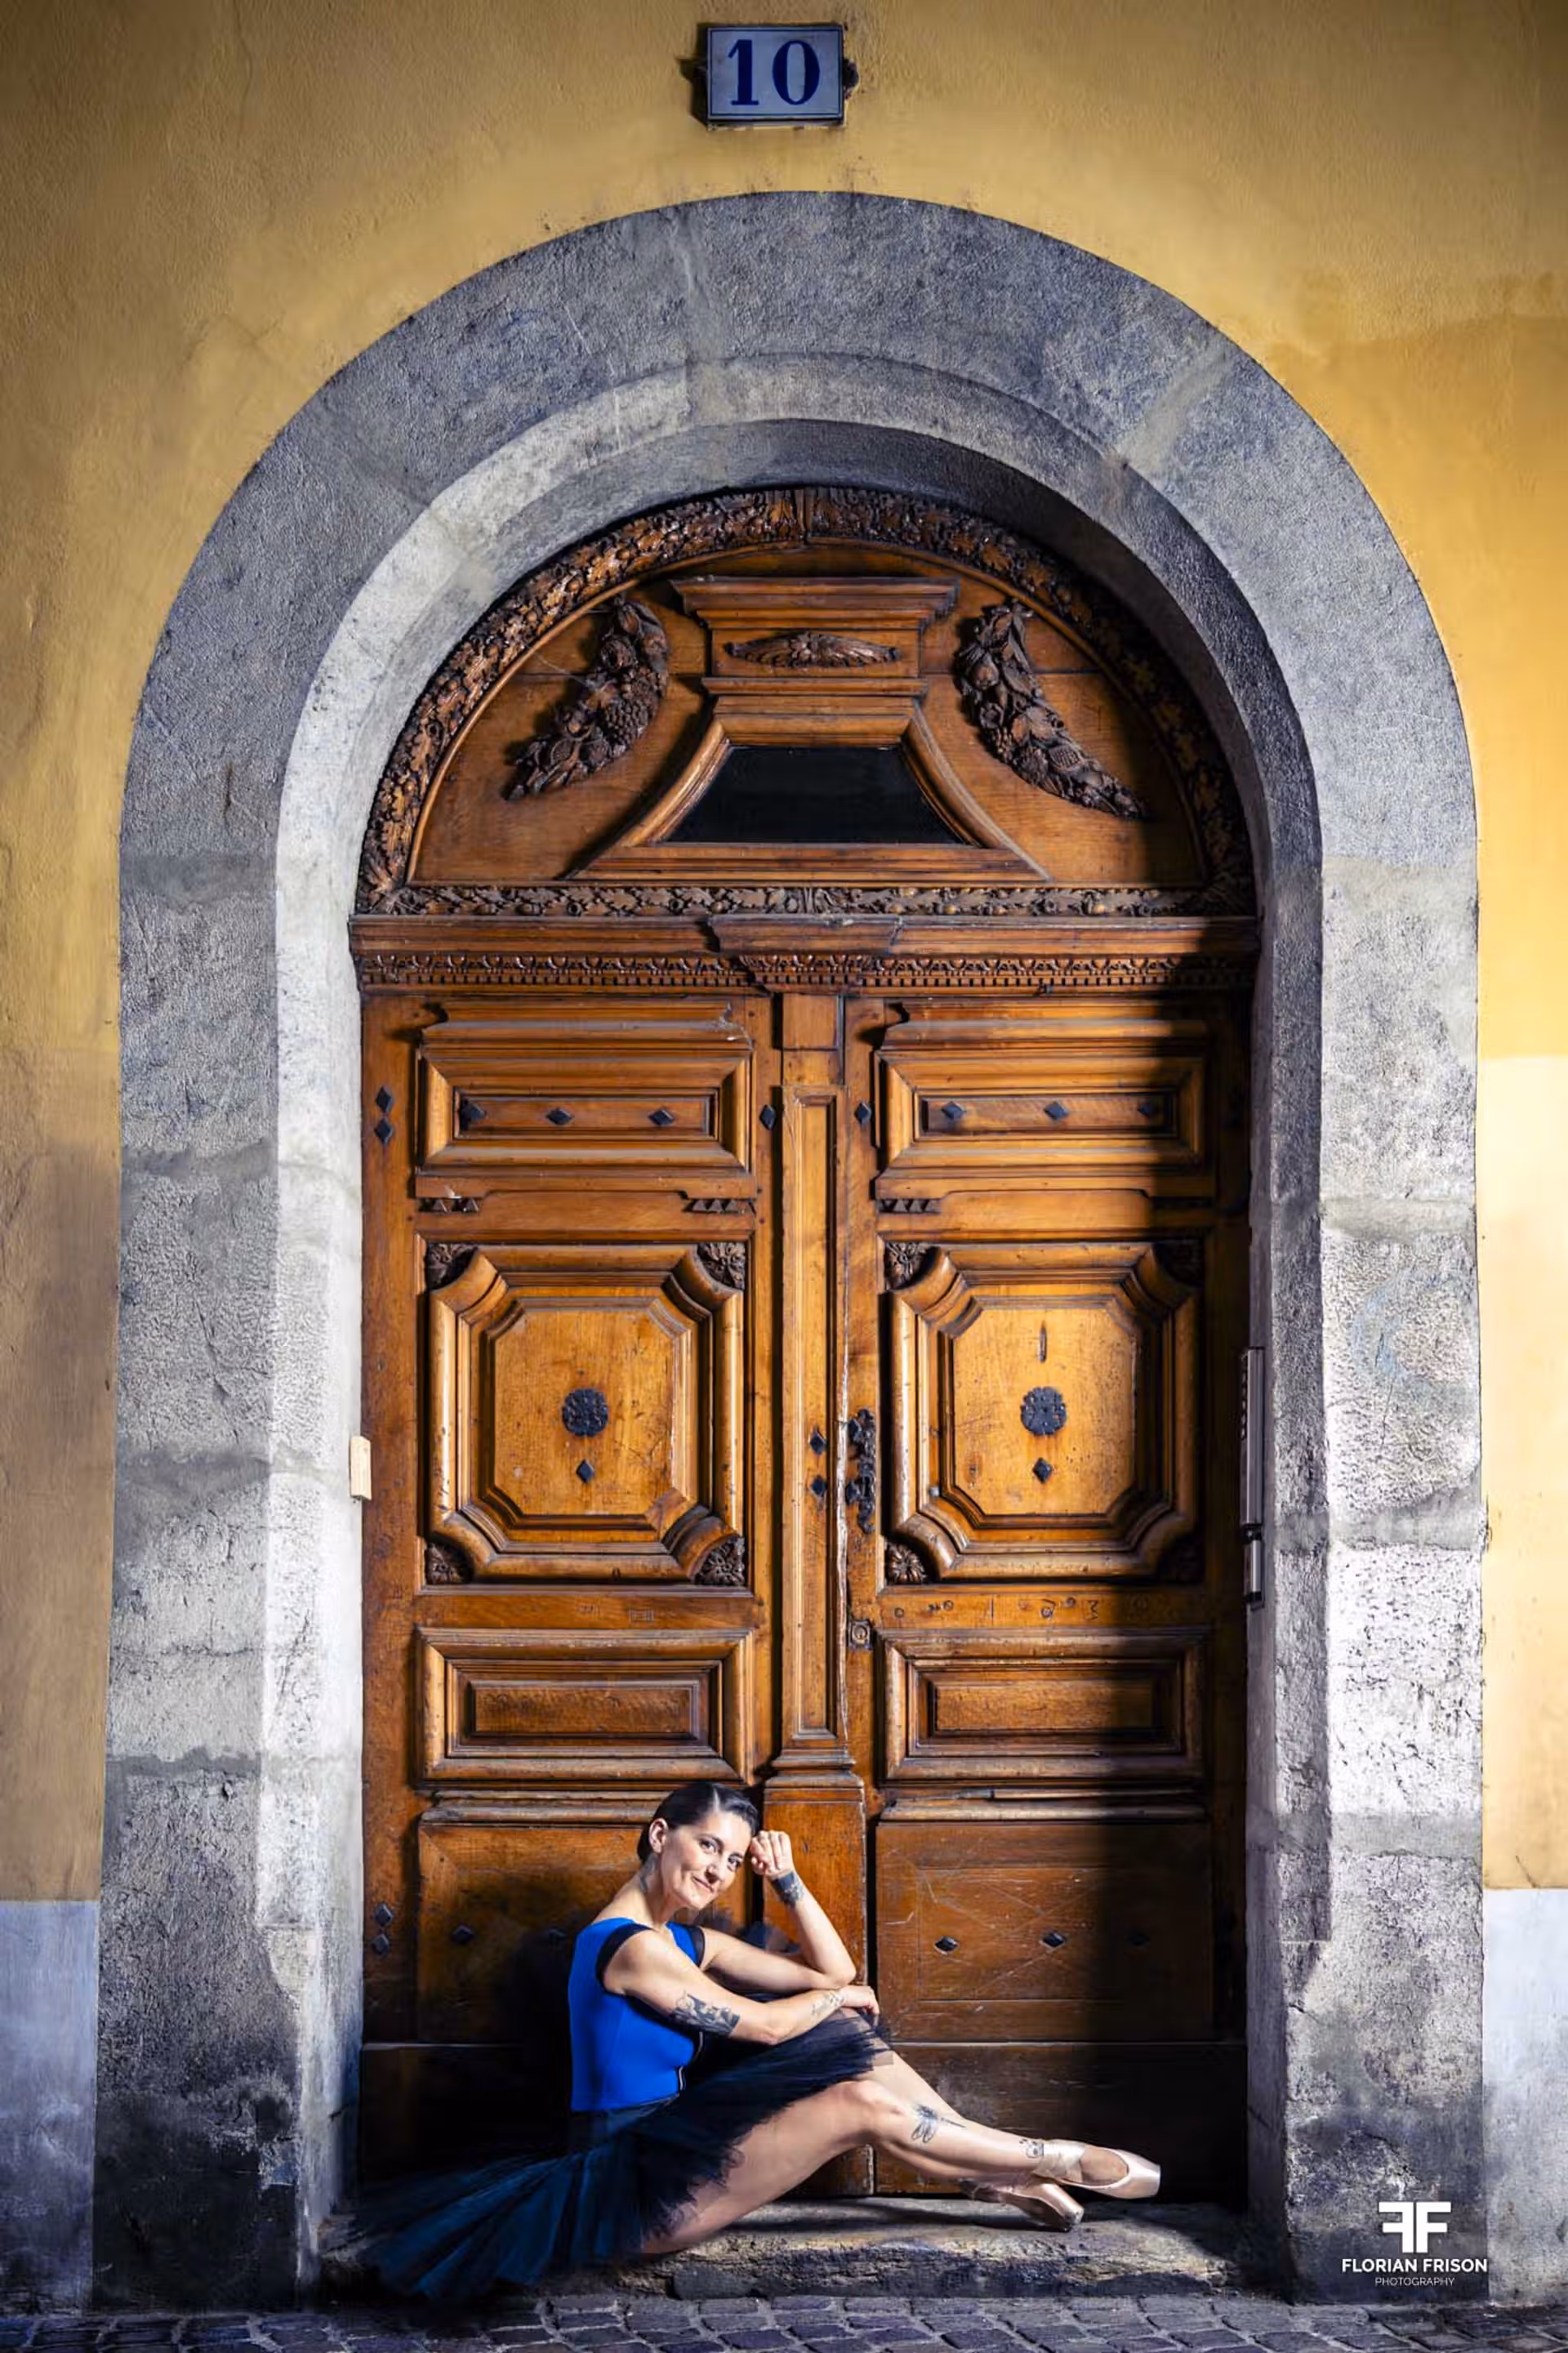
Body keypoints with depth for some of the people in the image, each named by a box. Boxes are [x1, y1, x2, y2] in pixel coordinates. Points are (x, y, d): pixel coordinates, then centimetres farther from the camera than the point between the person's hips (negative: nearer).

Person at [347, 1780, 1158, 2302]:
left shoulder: (689, 1941, 12)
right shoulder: (629, 1945, -18)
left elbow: (834, 1971, 12)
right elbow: (763, 2024, -15)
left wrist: (787, 1879, 2)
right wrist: (837, 2000, 3)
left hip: (672, 2149, 10)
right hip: (632, 2177, -10)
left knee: (856, 2042, 4)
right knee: (863, 2102, -18)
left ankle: (1006, 2181, 5)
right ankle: (1061, 2161, -5)